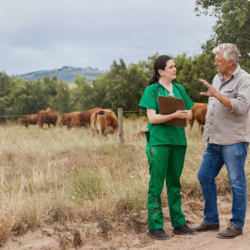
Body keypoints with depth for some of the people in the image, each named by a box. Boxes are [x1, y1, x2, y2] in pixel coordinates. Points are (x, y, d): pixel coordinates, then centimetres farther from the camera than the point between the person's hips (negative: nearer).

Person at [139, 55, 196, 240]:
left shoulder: (179, 89, 12)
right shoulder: (152, 90, -2)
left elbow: (190, 114, 13)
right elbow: (152, 118, -11)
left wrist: (184, 115, -9)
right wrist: (174, 115, -22)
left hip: (178, 140, 5)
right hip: (159, 141, -5)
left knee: (175, 183, 12)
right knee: (156, 184, -2)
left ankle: (178, 223, 20)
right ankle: (155, 226, 4)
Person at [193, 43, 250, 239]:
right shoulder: (218, 78, 14)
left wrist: (216, 94, -25)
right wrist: (208, 132, 19)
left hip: (234, 140, -8)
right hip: (215, 140, 8)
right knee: (205, 177, 10)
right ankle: (211, 220, 23)